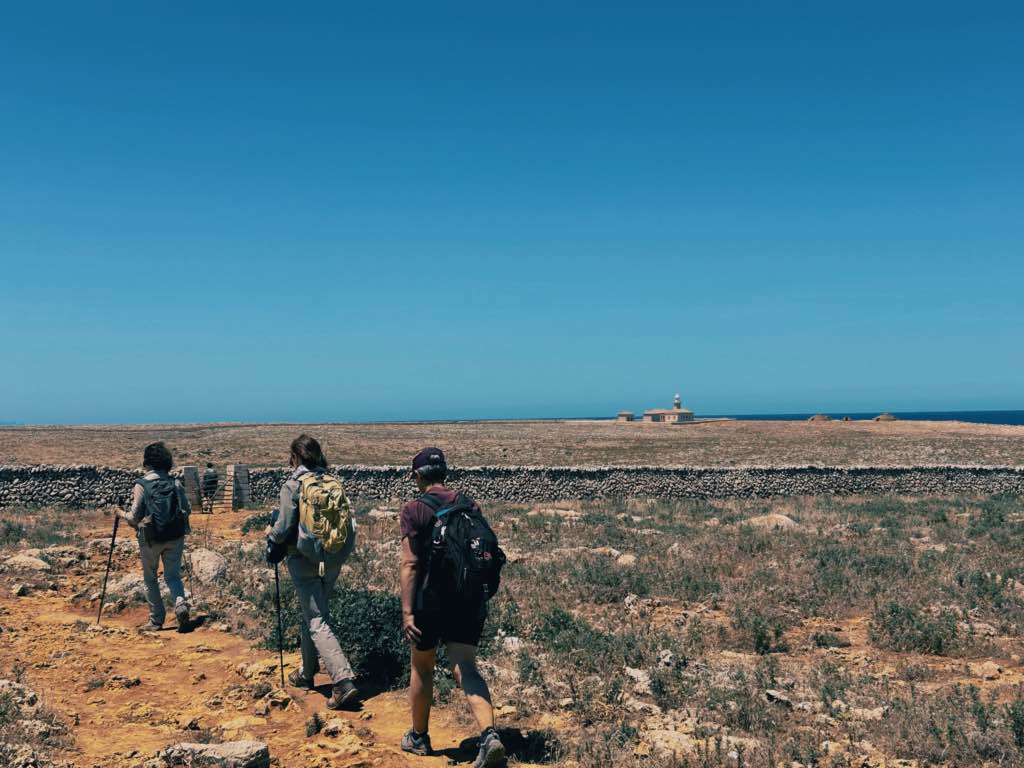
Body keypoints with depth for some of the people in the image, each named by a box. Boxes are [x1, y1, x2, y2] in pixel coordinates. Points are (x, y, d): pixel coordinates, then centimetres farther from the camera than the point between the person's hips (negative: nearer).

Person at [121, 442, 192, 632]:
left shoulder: (141, 485, -10)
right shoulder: (175, 483, -1)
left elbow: (134, 517, -9)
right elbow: (187, 510, 4)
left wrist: (123, 515, 12)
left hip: (151, 538, -2)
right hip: (175, 537, 2)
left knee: (150, 578, 14)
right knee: (173, 575, 13)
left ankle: (157, 620, 16)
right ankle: (180, 604, -14)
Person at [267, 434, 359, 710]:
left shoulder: (292, 486, -12)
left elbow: (283, 528, -12)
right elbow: (349, 519, 4)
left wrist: (271, 535, 9)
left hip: (305, 561, -6)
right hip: (333, 561, 6)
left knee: (317, 622, -4)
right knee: (311, 615, 23)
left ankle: (344, 682, -15)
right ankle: (307, 673, 35)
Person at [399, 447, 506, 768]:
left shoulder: (413, 510, -8)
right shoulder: (469, 505, 6)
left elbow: (409, 564, -14)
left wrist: (407, 612, -15)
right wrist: (480, 600, 18)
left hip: (429, 600, -3)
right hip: (468, 601, 3)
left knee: (422, 669, 17)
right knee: (466, 670, 0)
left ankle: (419, 737, 32)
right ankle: (490, 735, -20)